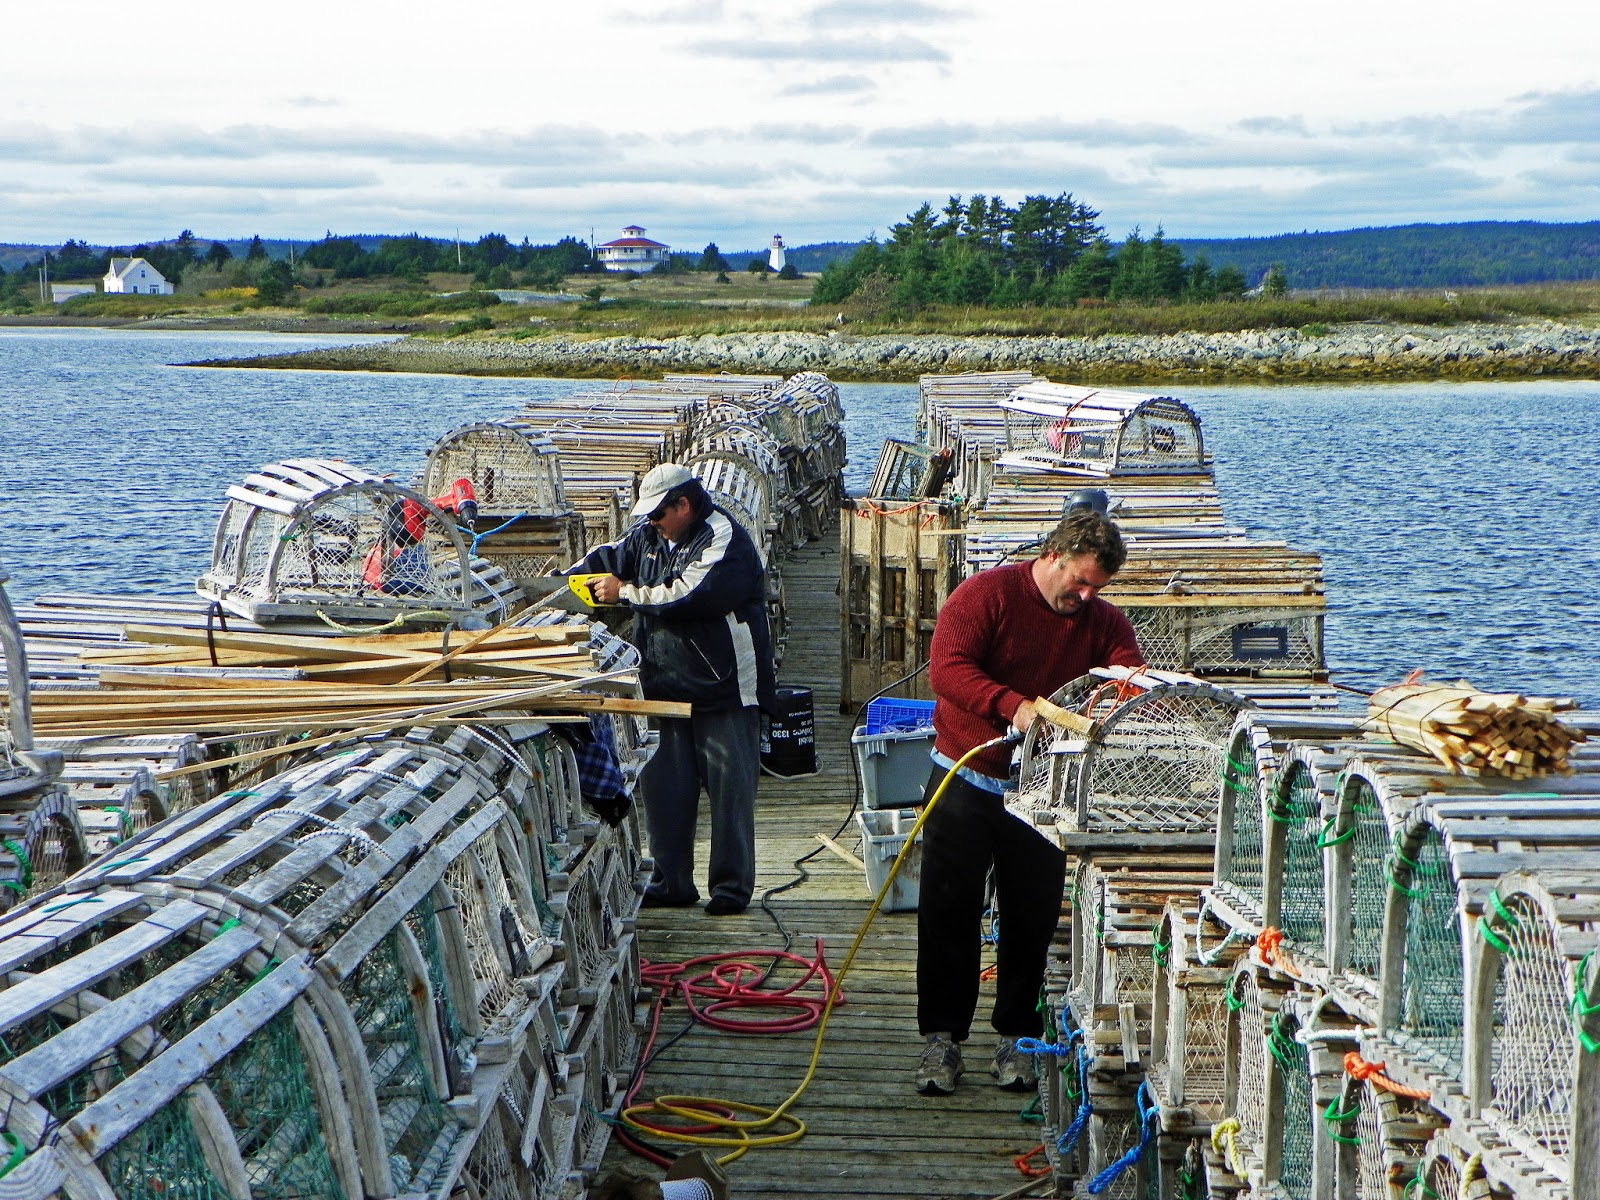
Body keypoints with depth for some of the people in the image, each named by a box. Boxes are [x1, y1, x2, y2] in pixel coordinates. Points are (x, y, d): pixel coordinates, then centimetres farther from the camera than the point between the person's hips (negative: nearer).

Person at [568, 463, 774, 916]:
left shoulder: (724, 540, -14)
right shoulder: (648, 536, 12)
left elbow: (686, 596, -23)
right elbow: (609, 556, 25)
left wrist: (625, 592, -12)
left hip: (722, 688, -8)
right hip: (664, 686, 8)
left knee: (729, 786, -3)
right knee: (662, 786, 9)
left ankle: (732, 885, 5)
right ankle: (671, 882, 19)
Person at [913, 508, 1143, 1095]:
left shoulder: (1103, 623, 2)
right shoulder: (987, 594, -9)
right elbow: (947, 666, -21)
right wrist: (1014, 706, -33)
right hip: (966, 780, -3)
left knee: (1032, 918, 5)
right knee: (949, 912, 1)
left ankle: (1016, 1037, 18)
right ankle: (941, 1037, 11)